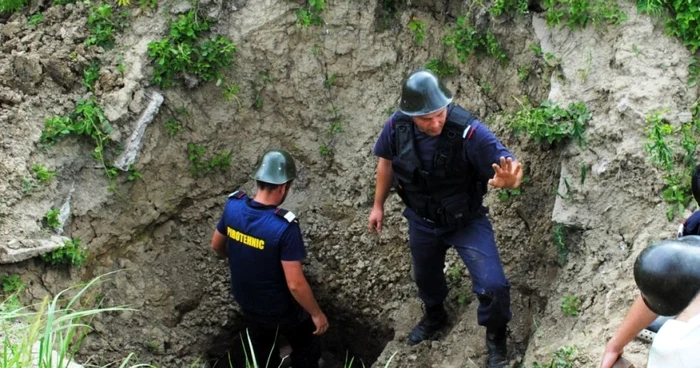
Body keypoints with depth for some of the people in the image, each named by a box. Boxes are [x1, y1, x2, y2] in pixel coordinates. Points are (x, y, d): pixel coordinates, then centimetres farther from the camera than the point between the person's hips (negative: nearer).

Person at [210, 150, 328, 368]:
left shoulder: (233, 206, -18)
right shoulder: (284, 227, -35)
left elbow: (217, 245, 2)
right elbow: (295, 284, -30)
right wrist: (316, 314, -14)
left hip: (246, 302, 5)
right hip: (281, 309, -5)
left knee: (262, 350, 32)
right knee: (305, 350, 24)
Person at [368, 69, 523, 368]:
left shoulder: (468, 132, -36)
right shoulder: (397, 127, -23)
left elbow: (510, 170, -36)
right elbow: (387, 161, -1)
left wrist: (508, 179, -61)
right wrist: (378, 205, 8)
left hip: (466, 221, -4)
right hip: (421, 220, 4)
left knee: (493, 287, -13)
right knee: (425, 275, 28)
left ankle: (496, 339, 21)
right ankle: (434, 318, 63)